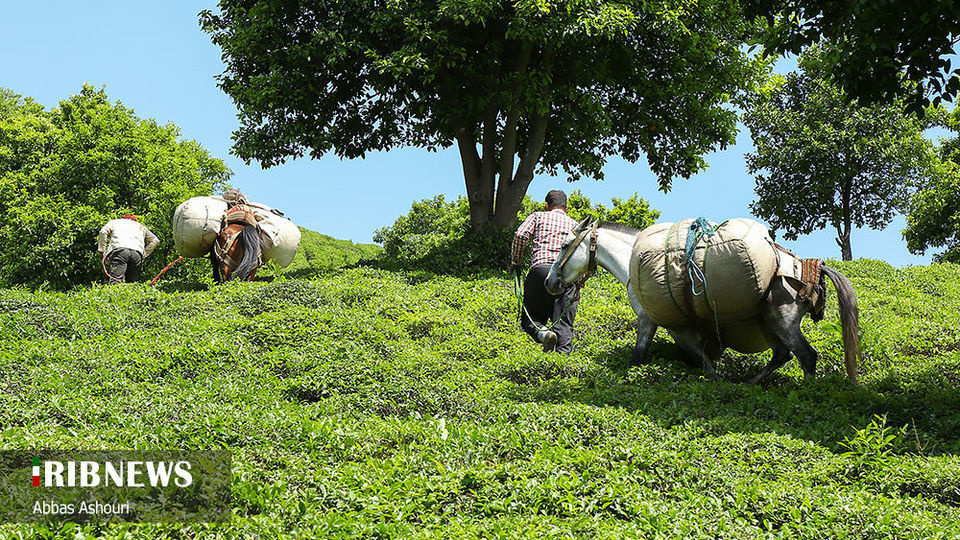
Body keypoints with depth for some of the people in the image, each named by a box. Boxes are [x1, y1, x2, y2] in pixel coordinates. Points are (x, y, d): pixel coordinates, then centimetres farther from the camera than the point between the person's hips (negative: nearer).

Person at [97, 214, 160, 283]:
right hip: (137, 253, 2)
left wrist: (102, 250, 15)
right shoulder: (140, 226, 37)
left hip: (119, 250, -2)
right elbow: (155, 240, 27)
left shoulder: (114, 222, 32)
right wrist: (144, 255, 26)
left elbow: (103, 231, 13)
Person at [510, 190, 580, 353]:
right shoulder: (574, 224, 24)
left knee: (530, 318, 7)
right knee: (564, 323, 1)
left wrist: (515, 262, 9)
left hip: (540, 268, -1)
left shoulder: (538, 216, 20)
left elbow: (520, 235, 0)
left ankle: (543, 333, -24)